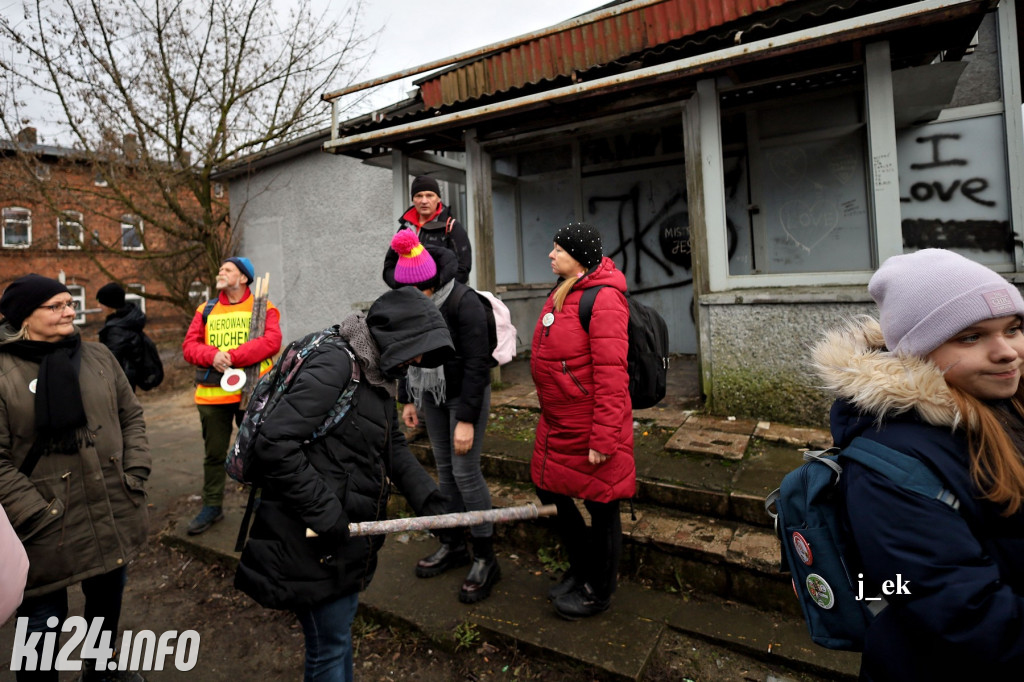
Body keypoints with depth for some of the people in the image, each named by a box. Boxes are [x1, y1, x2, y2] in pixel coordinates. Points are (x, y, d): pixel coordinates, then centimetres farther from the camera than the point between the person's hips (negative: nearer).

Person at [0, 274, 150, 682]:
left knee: (108, 601, 24)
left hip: (113, 519, 5)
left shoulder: (99, 357, 3)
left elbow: (131, 416, 8)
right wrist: (38, 517, -16)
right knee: (45, 620, 11)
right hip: (49, 532, -5)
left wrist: (135, 476, -1)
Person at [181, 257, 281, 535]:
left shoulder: (263, 308, 0)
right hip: (212, 394, 4)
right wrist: (212, 356, -17)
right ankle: (212, 506, 27)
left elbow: (271, 341, -15)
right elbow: (189, 345, 4)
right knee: (214, 453, 13)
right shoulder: (206, 311, 12)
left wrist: (233, 356, -22)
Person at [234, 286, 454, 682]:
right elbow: (274, 444, -27)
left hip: (345, 536, 9)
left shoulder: (380, 374, 7)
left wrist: (427, 499, 3)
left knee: (341, 622, 26)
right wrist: (324, 512, -23)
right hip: (311, 543, -9)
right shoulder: (334, 365, -23)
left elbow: (392, 446, 13)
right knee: (330, 643, 9)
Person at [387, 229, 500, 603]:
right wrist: (408, 399, 12)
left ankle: (485, 558, 10)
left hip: (466, 394, -6)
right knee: (444, 468, 13)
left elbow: (477, 364, -21)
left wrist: (466, 419, -21)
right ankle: (453, 545, 29)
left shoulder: (464, 303, -22)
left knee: (465, 471, -6)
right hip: (432, 394, 7)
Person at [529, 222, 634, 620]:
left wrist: (603, 437, -22)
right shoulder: (561, 293, 10)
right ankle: (582, 568, 44)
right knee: (550, 489, 21)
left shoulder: (603, 299, -19)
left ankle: (598, 592, 32)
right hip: (557, 422, 10)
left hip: (589, 424, -10)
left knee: (600, 505, 9)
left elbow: (611, 374, -23)